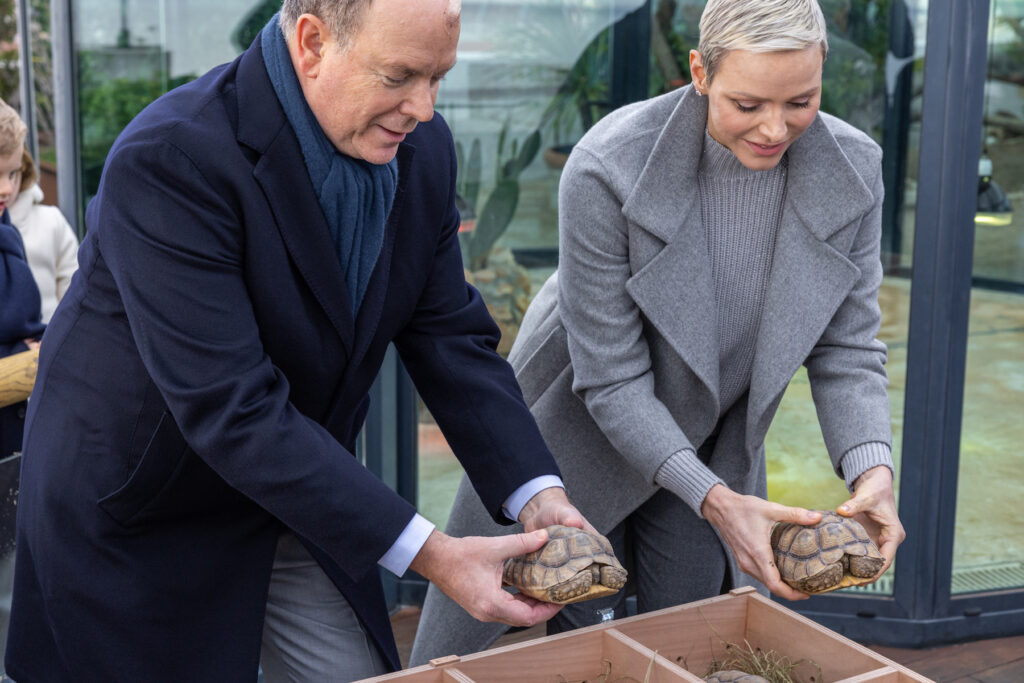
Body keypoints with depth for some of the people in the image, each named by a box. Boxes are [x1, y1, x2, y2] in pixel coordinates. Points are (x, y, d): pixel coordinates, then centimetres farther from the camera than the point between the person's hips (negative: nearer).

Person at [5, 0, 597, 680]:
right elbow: (230, 411, -34)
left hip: (299, 494, 6)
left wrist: (535, 492, -17)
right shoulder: (169, 161, -31)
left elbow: (450, 335, -3)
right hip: (136, 525, -5)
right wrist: (428, 553, -34)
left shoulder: (423, 148, -8)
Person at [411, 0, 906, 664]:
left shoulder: (854, 170, -18)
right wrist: (714, 501, -33)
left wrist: (873, 468, -27)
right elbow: (611, 378, -25)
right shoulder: (607, 169, -31)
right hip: (587, 429, -3)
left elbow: (847, 347, -10)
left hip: (711, 446, 4)